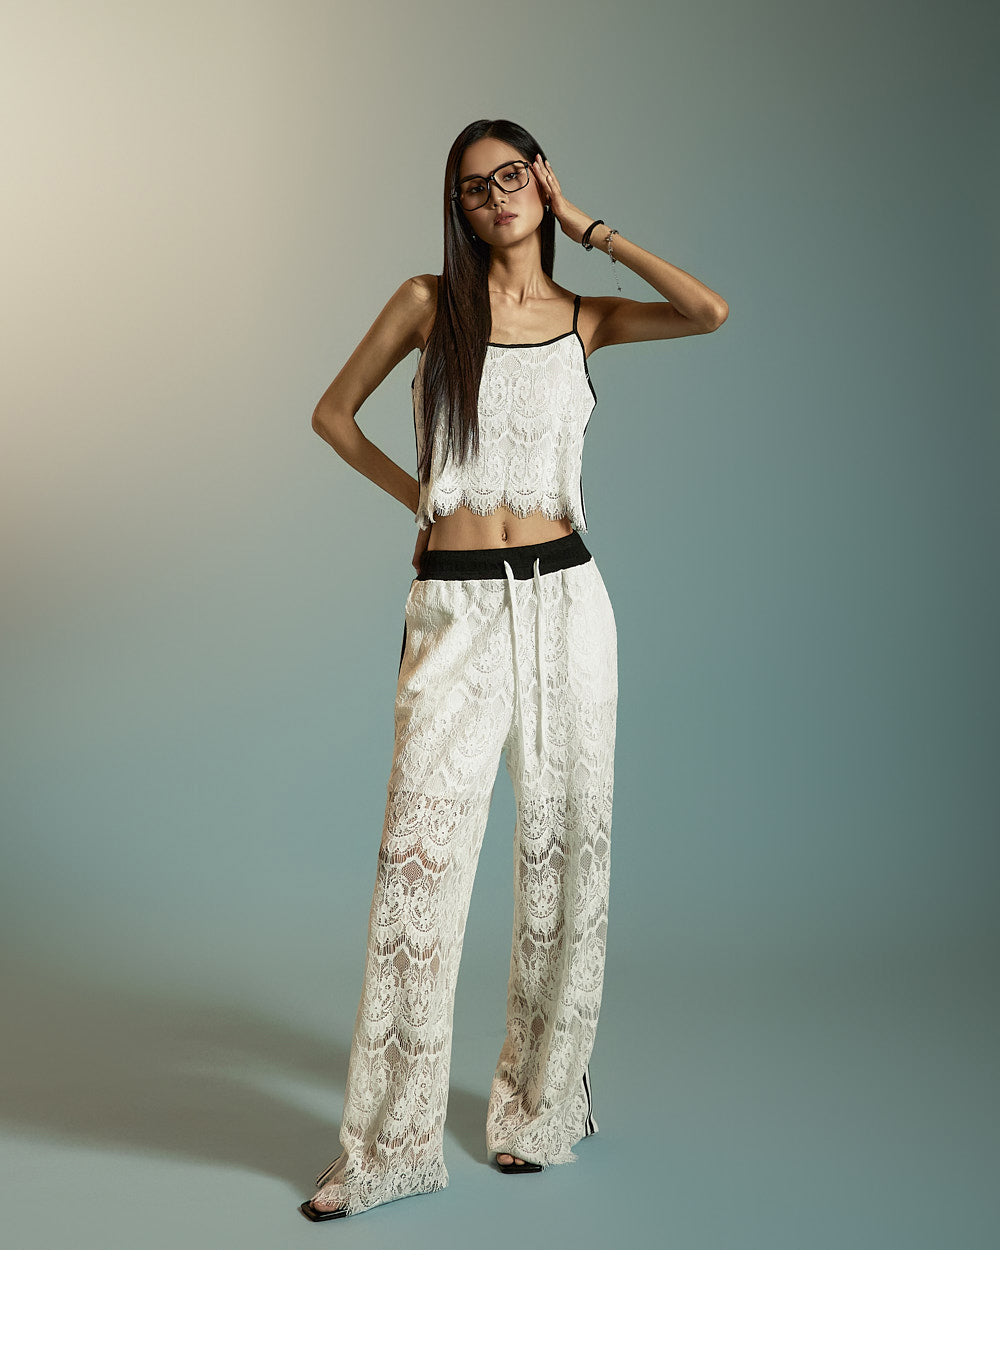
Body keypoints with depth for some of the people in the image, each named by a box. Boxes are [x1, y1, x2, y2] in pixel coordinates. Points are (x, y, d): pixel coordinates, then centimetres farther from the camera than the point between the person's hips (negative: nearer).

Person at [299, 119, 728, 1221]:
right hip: (455, 606, -1)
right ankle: (393, 1144, 3)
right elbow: (333, 412, 14)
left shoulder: (582, 318, 9)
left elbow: (710, 312, -7)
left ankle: (545, 1102, 22)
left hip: (563, 600, 2)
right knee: (421, 853, -7)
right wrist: (415, 493, 5)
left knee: (563, 844, 5)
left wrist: (587, 226, 1)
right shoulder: (428, 301, 6)